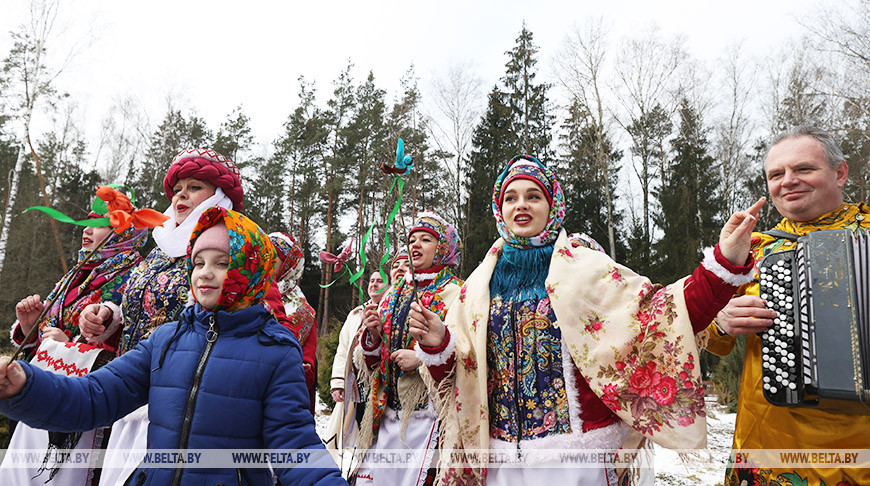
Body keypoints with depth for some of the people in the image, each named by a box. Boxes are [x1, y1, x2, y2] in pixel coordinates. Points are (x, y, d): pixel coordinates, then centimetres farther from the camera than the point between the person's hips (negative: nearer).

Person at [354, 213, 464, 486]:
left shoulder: (457, 295, -5)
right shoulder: (393, 296, 14)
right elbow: (373, 361, 18)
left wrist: (423, 358, -20)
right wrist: (372, 335, -2)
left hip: (428, 415, -5)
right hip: (387, 415, 6)